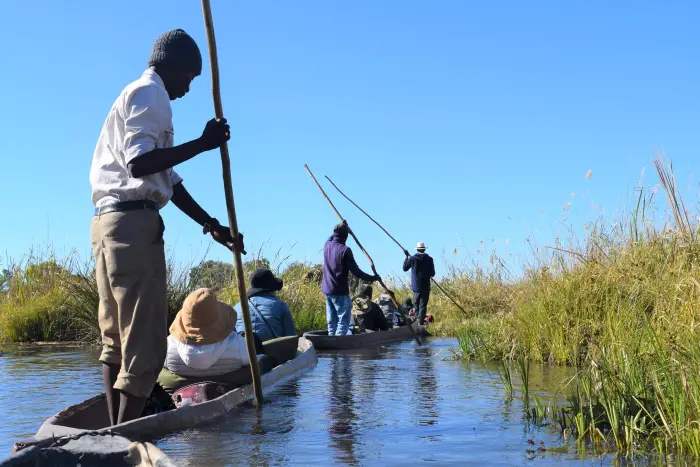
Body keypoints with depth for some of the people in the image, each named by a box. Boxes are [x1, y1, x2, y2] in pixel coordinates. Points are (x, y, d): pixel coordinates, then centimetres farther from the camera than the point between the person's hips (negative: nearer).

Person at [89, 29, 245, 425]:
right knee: (146, 341, -11)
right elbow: (139, 164, -19)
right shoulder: (150, 93, -4)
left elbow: (168, 179, 26)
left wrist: (211, 225, 23)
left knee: (116, 339, 8)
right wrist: (203, 143, -19)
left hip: (109, 222, 10)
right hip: (133, 223, -10)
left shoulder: (138, 96, 28)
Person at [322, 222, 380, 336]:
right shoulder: (345, 250, -17)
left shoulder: (327, 245, 2)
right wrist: (372, 278, -6)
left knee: (332, 321, 14)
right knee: (343, 320, -3)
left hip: (327, 289, 8)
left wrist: (341, 227, 39)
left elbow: (332, 236, 29)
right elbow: (356, 271, -16)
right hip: (340, 291, -7)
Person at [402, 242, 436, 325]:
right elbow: (432, 274, 0)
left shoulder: (412, 258, -4)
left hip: (416, 286, 1)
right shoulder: (429, 259, -5)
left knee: (416, 305, 12)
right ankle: (421, 322, -10)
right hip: (426, 286, -1)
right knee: (423, 306, -1)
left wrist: (407, 257, 17)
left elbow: (405, 268, 11)